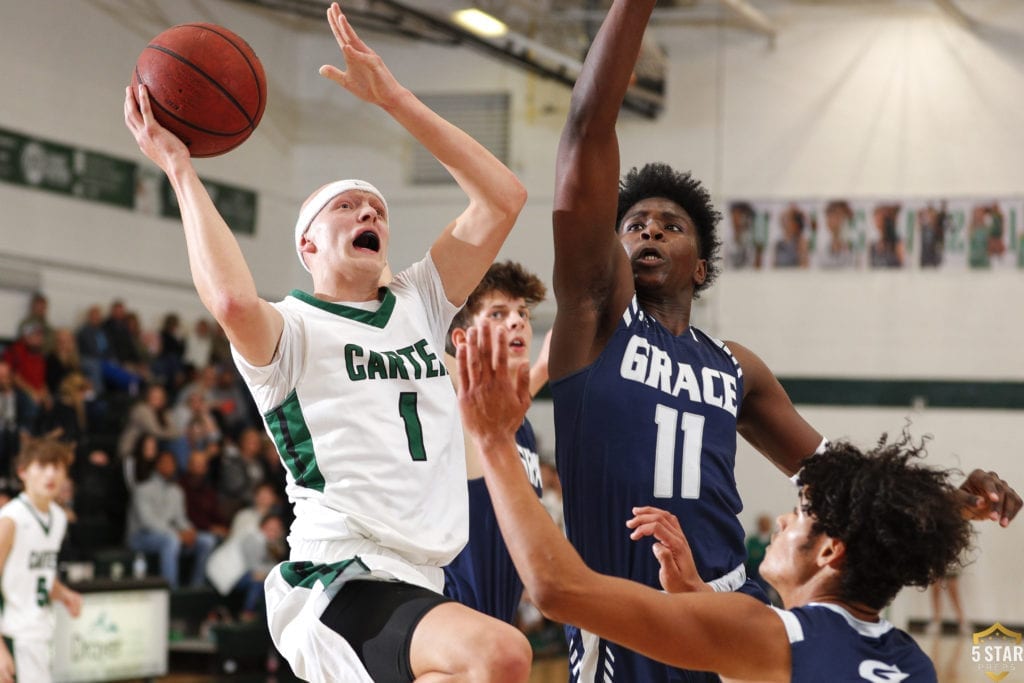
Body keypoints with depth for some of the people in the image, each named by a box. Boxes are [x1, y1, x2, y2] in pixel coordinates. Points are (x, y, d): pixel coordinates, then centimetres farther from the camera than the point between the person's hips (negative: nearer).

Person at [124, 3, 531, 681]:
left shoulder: (419, 303, 20)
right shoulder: (290, 327, 1)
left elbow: (504, 196, 11)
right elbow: (233, 301, -25)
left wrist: (393, 97, 9)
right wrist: (180, 169, -13)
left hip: (418, 585, 8)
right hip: (339, 579, -8)